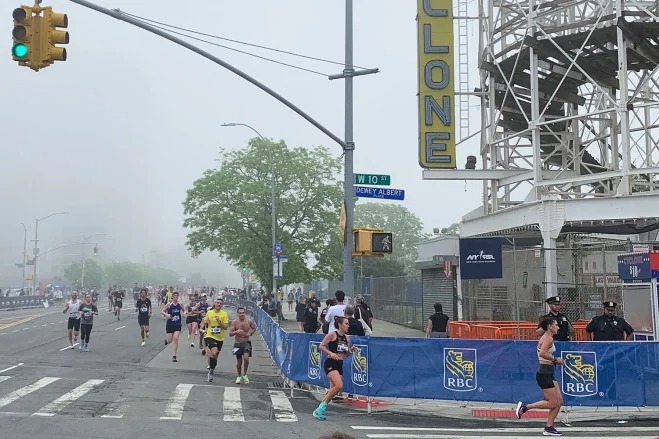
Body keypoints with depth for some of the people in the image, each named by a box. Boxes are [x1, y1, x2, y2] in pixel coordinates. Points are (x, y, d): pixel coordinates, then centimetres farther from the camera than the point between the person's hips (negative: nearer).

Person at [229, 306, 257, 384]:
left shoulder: (249, 321, -6)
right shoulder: (234, 322, -9)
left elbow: (254, 328, 12)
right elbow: (230, 334, -9)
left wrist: (250, 333, -8)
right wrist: (236, 332, -29)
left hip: (246, 343, 0)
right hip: (238, 343, 0)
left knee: (246, 358, -21)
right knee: (239, 361, 8)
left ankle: (245, 375, 0)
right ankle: (239, 377, 31)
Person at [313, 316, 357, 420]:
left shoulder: (347, 337, 13)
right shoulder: (332, 335, -7)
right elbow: (321, 346, -8)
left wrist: (351, 350, -1)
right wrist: (330, 353, -21)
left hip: (340, 365, 8)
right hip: (330, 364, -8)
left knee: (333, 389, 5)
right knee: (339, 386, -23)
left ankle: (319, 411, 16)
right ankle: (321, 408, -11)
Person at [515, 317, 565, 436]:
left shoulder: (546, 338, 15)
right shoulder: (548, 338, -14)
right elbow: (542, 353, -29)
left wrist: (554, 360, 10)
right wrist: (555, 359, -19)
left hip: (548, 374, 10)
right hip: (544, 374, -10)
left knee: (559, 401, 8)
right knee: (553, 403, -5)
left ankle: (549, 428, 11)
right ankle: (525, 407, 1)